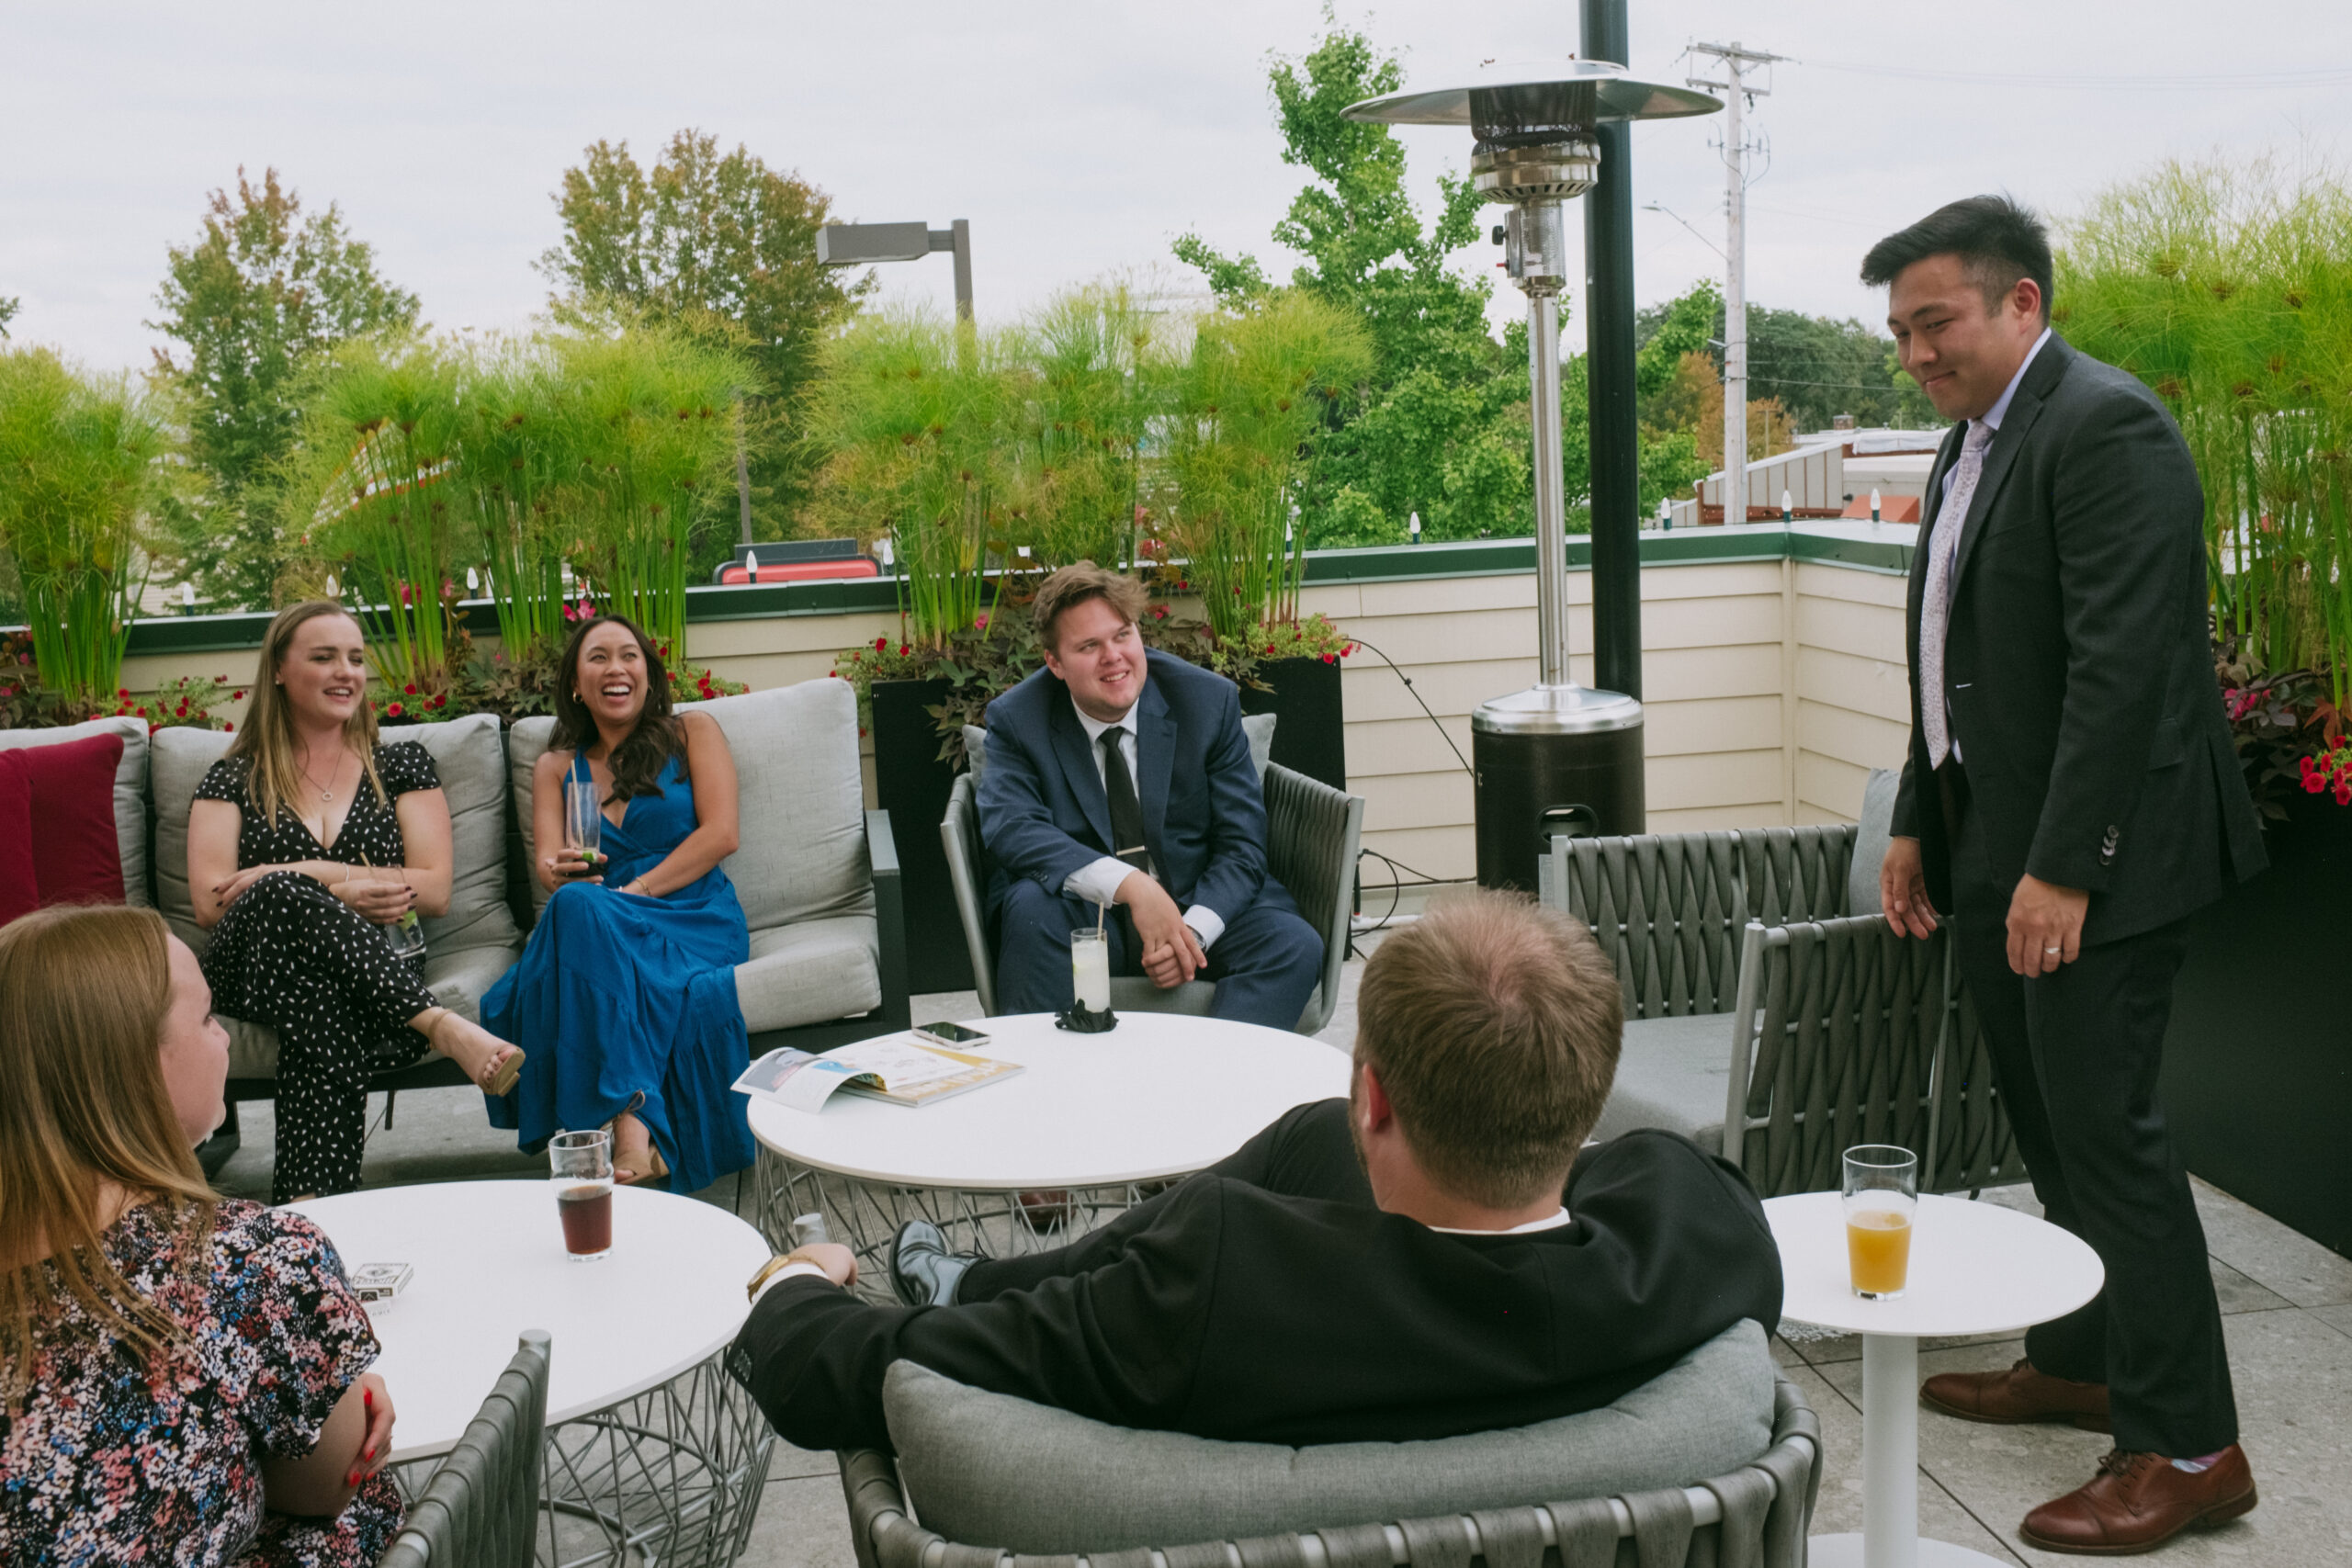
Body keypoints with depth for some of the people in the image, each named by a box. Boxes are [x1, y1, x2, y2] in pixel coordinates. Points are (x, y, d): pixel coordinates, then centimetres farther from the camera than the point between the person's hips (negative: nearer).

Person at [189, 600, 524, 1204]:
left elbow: (434, 891, 5)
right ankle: (439, 1024, -43)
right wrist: (335, 889, -10)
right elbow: (211, 904, 1)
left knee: (319, 995, -38)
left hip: (376, 965, 0)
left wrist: (313, 873, -7)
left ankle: (309, 1199, -45)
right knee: (285, 894, -36)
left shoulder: (400, 765, 17)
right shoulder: (234, 780, 16)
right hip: (254, 966, 0)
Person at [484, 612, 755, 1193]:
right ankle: (632, 1118, -46)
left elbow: (721, 834, 1)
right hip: (598, 928, 2)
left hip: (694, 917, -2)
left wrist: (636, 891, -11)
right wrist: (561, 873, -19)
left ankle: (625, 1123, -46)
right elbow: (548, 862, 8)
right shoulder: (556, 768, 22)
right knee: (576, 902, -36)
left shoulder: (693, 733, 15)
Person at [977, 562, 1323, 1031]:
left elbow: (1241, 847, -5)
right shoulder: (1018, 719, -4)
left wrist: (1192, 930, -24)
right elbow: (1009, 827, -22)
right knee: (1031, 905, -33)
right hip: (1084, 916, -1)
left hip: (1199, 907, 1)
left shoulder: (1208, 701, -3)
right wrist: (1129, 886, -35)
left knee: (1296, 945, -25)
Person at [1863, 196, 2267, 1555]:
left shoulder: (2107, 427, -16)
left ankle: (2187, 1449, 4)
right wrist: (1921, 824, 19)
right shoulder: (1978, 439, 15)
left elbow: (2124, 665, -23)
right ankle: (2079, 1363, 32)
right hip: (2004, 849, 10)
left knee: (2107, 1127, -6)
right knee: (2049, 1121, 17)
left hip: (2097, 856, -10)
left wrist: (2064, 867, -24)